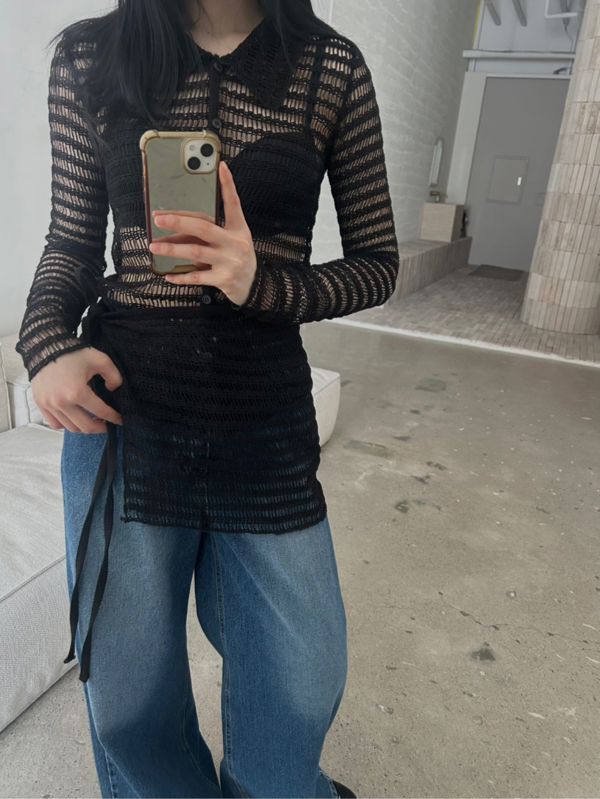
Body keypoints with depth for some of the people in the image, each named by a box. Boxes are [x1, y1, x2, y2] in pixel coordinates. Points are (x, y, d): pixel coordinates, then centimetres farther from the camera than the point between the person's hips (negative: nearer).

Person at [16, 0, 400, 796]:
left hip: (267, 419, 0)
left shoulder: (332, 68, 2)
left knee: (300, 690, 15)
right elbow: (72, 239, 10)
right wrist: (47, 342, -10)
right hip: (119, 406, 1)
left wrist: (263, 283, -18)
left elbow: (378, 263, 1)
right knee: (128, 696, 16)